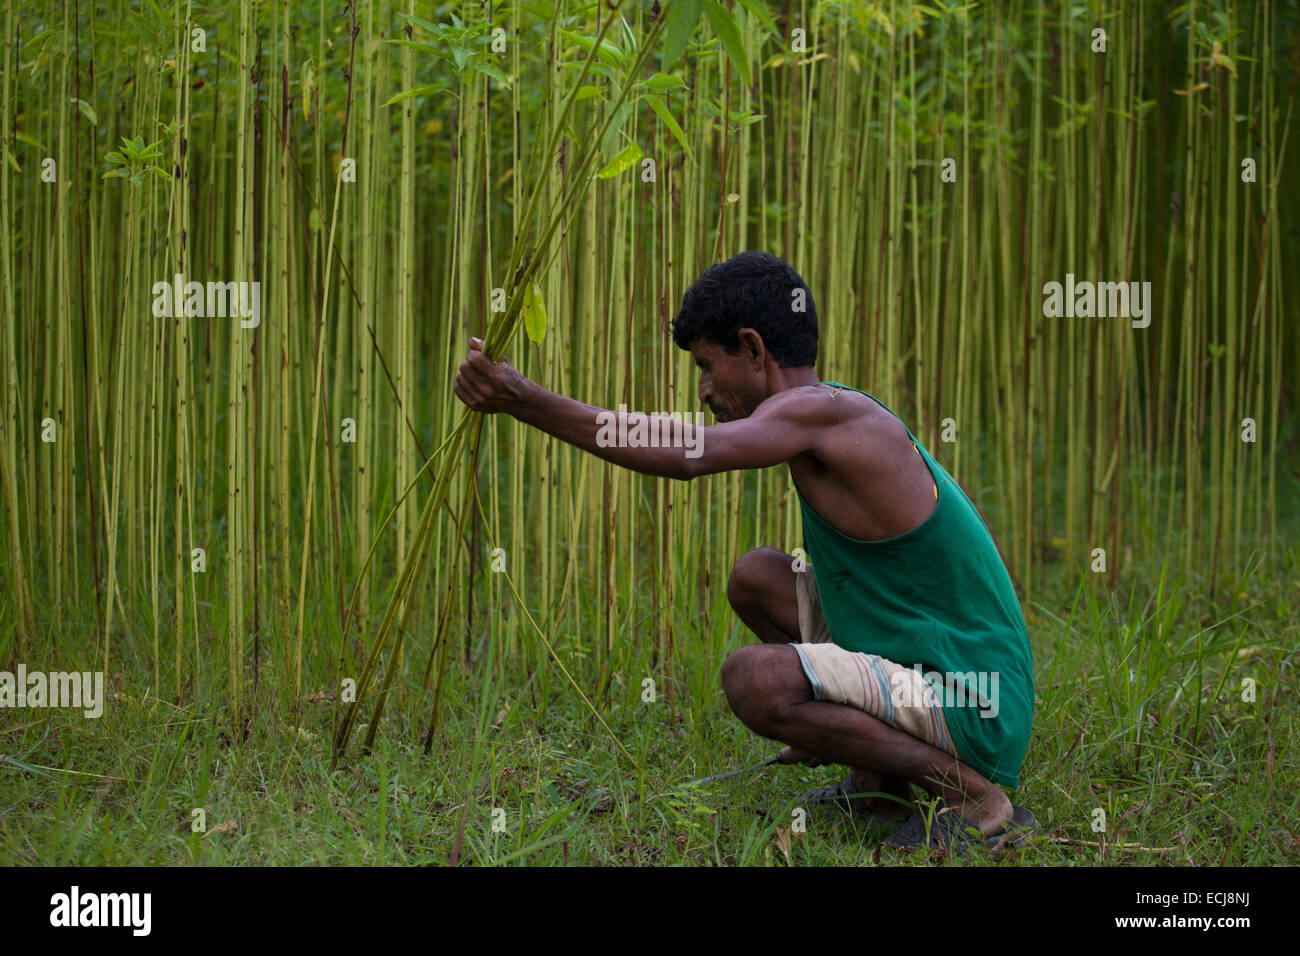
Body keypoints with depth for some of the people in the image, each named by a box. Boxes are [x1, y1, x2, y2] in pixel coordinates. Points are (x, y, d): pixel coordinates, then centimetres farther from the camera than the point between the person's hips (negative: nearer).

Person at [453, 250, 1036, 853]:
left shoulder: (822, 412, -16)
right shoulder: (838, 425, 15)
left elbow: (682, 457, -31)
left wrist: (523, 401, -31)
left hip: (974, 715, -10)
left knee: (754, 679, -28)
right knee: (755, 579, 16)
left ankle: (975, 799, -12)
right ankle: (879, 784, 13)